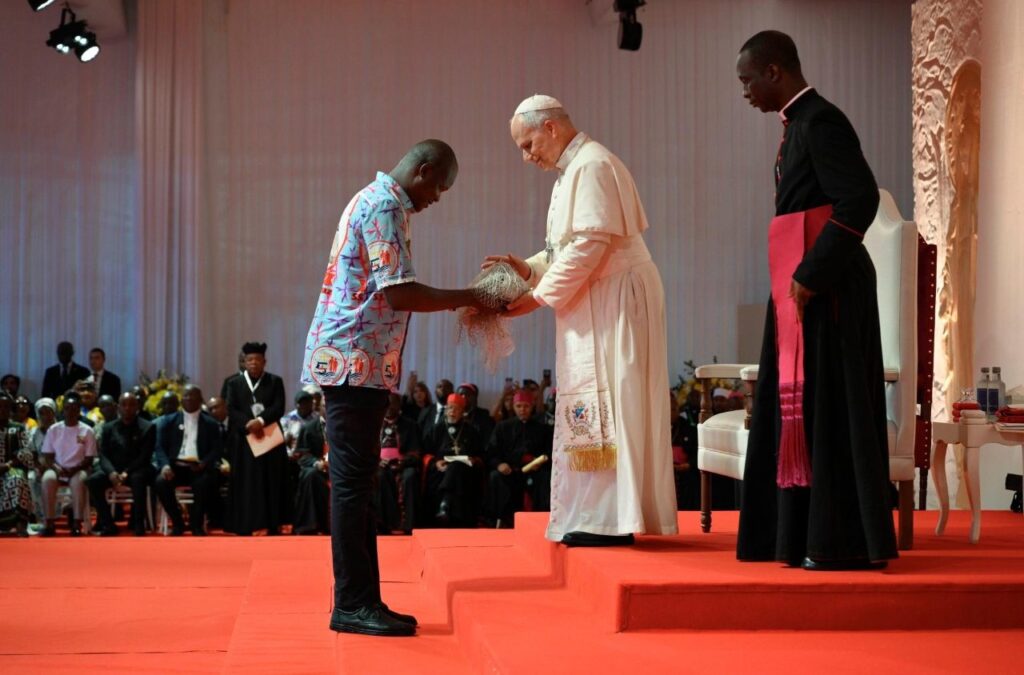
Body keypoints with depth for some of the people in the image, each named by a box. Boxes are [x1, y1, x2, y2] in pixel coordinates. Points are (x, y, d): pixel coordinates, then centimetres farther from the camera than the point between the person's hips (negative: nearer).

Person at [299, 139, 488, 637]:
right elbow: (398, 294, -20)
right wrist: (466, 298, -11)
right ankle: (353, 604, -3)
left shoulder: (377, 201, 20)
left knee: (358, 483, 10)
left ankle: (362, 601, 14)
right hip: (355, 360, -10)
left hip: (357, 362, 10)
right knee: (353, 482, -7)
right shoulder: (384, 206, -11)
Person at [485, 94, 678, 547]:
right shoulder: (576, 168, 19)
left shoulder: (591, 166, -13)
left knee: (605, 402, -10)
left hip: (615, 300, -10)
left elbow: (590, 244, -20)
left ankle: (611, 518, -8)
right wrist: (530, 268, 7)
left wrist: (539, 296, -16)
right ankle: (602, 516, 12)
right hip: (596, 302, 10)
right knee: (598, 404, 9)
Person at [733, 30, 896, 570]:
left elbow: (860, 200, -21)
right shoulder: (800, 124, 16)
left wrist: (811, 274, -20)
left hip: (825, 290, -10)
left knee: (827, 408, -6)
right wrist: (802, 278, 12)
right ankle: (802, 534, 19)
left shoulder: (820, 122, -13)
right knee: (799, 406, 12)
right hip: (805, 288, 10)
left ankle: (843, 543, 1)